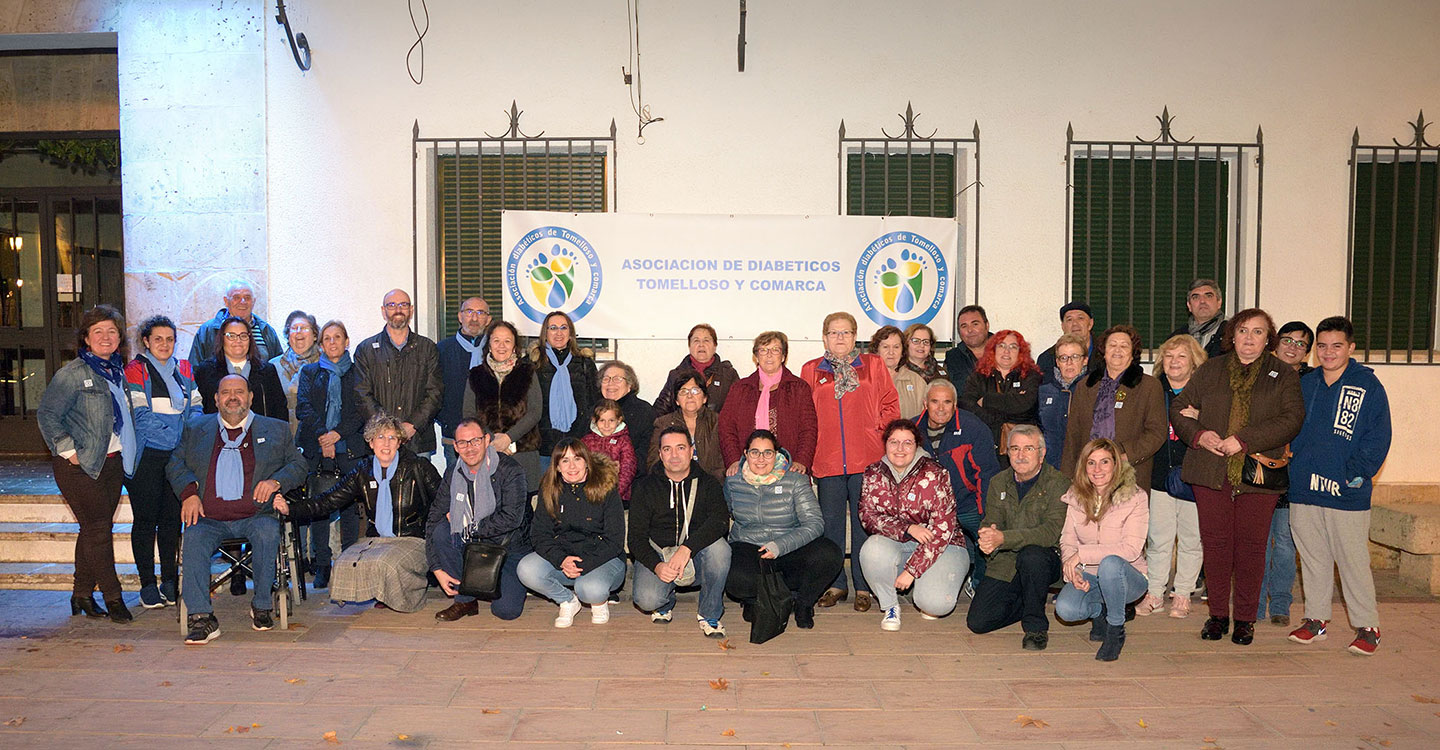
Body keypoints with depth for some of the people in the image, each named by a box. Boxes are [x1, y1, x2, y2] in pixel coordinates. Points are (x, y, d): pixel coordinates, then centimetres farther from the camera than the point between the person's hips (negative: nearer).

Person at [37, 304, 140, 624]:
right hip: (81, 466, -7)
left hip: (112, 463, 7)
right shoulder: (73, 373, -8)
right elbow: (46, 414, -11)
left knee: (95, 530, 11)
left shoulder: (117, 371, 13)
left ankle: (82, 594, 21)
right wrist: (68, 451, -15)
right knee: (98, 529, -5)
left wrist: (127, 453, 13)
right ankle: (112, 597, 2)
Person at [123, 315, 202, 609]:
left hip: (178, 456, 4)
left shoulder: (184, 370, 14)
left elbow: (196, 409, 12)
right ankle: (147, 583, 9)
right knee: (146, 518, 1)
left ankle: (170, 579, 16)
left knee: (172, 518, 7)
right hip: (147, 456, -4)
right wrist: (177, 433, -15)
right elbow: (140, 415, -8)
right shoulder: (135, 371, 0)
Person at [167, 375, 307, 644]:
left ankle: (262, 606, -15)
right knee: (193, 538, -30)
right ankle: (201, 618, -28)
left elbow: (298, 465, 13)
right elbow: (175, 464, 16)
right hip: (209, 518, 1)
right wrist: (189, 492, -4)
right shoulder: (196, 429, 21)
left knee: (268, 531, -33)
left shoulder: (276, 430, 16)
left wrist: (276, 481, -8)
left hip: (255, 516, -1)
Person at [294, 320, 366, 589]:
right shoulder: (310, 372, 16)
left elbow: (363, 410, 3)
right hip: (317, 450, 1)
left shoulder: (358, 373, 13)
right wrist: (322, 436, -11)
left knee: (351, 506, -2)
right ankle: (321, 565, 3)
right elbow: (303, 407, 4)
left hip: (351, 448, 0)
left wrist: (338, 433, -11)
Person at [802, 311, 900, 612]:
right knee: (830, 523, 6)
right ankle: (835, 585, 18)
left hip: (866, 460, -1)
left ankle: (863, 587, 11)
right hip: (827, 461, 2)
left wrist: (880, 432, -4)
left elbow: (890, 404, 8)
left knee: (864, 522, 2)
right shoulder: (811, 370, 12)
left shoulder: (873, 366, 10)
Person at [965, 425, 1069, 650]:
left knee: (1031, 554, -39)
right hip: (1005, 566, 4)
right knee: (977, 621, -10)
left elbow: (1051, 531, -21)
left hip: (1046, 560, -4)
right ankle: (1031, 602, 19)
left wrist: (1003, 538, -34)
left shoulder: (1058, 483, -9)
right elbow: (991, 521, 1)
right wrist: (987, 536, -26)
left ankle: (1036, 628, -16)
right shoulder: (999, 483, 7)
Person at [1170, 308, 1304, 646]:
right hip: (1211, 474, 2)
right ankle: (1217, 614, 17)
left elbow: (1291, 420, -7)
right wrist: (1198, 434, -9)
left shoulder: (1284, 375, 6)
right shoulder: (1210, 370, 12)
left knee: (1251, 546, 2)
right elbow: (1178, 408, 11)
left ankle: (1245, 618, 16)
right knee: (1216, 544, 5)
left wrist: (1244, 440, -16)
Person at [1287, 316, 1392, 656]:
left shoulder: (1369, 386, -1)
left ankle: (1367, 626, 13)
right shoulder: (1304, 385, 11)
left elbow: (1378, 438, -4)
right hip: (1304, 490, 4)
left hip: (1347, 495, -4)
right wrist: (1290, 462, 3)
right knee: (1312, 558, 12)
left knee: (1354, 561, 1)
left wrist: (1356, 475, -12)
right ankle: (1316, 618, 24)